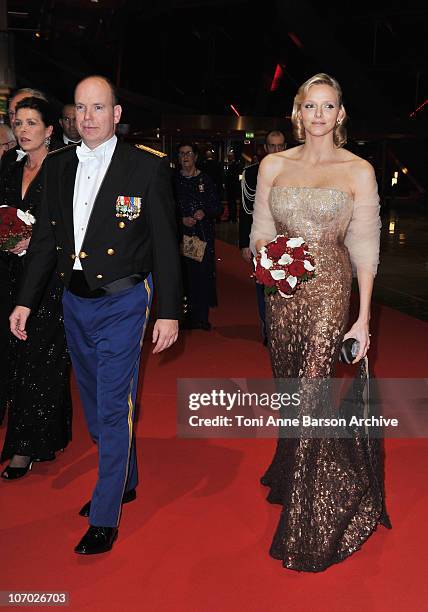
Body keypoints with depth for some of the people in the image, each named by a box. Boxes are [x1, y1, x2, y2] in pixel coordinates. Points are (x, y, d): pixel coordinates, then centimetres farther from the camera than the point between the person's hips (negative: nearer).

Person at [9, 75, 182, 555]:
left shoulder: (148, 168, -9)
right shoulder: (58, 166, 5)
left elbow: (165, 244, -8)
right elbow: (45, 238, 10)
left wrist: (168, 312, -10)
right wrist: (26, 300, 8)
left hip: (123, 303, -5)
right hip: (75, 302, 6)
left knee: (114, 409, -2)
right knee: (95, 407, 18)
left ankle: (105, 517, 12)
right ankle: (124, 481, 39)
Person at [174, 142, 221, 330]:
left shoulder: (205, 180, 7)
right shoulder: (173, 180, 8)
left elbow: (217, 207, 7)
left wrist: (205, 212, -12)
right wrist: (181, 219, -6)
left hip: (204, 235, 0)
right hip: (182, 235, 0)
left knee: (203, 274, -4)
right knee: (184, 274, -3)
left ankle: (202, 318, 4)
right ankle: (187, 317, 4)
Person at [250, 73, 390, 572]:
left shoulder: (358, 170, -1)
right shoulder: (274, 165, 8)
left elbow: (365, 248, -3)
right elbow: (260, 231, 12)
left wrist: (363, 318, -7)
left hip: (328, 290, -3)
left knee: (312, 398, -6)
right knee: (289, 390, 13)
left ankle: (310, 529, 9)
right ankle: (290, 473, 39)